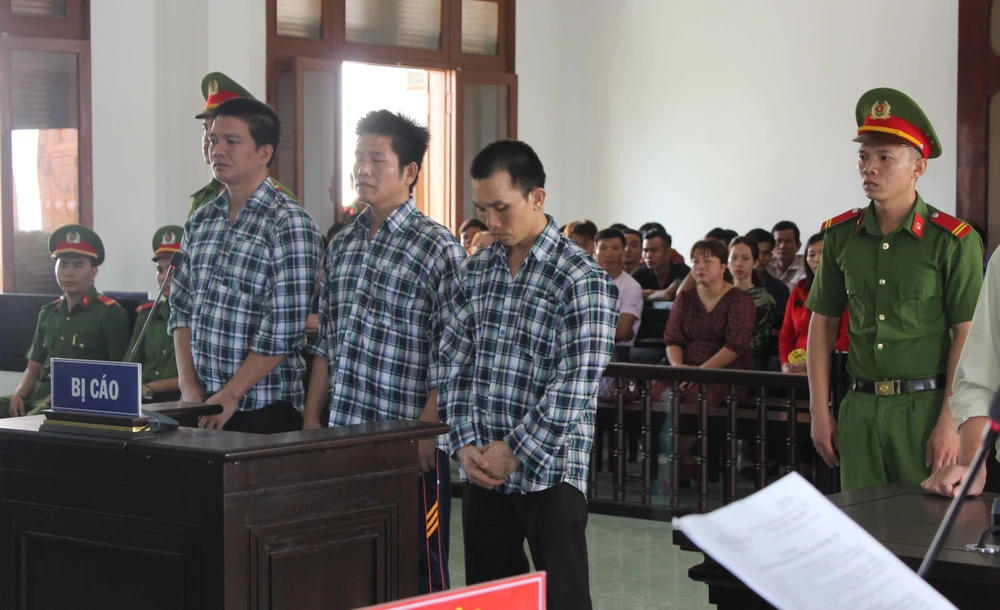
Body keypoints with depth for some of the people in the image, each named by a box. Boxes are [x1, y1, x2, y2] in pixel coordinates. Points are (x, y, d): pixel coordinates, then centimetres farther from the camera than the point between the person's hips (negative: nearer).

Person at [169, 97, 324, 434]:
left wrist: (229, 396, -14)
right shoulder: (200, 221, 11)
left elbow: (284, 332, -16)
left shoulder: (290, 225, -11)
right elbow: (181, 308, 13)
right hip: (201, 406, 6)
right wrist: (188, 384, 0)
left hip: (264, 409, -6)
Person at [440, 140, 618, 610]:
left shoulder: (582, 280, -10)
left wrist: (512, 451, -14)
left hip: (549, 471, -6)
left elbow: (575, 386, -16)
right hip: (483, 471, 6)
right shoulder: (475, 271, 10)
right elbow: (455, 364, 9)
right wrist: (465, 443, -3)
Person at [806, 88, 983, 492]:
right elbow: (822, 324, 11)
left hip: (926, 407, -4)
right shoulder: (840, 234, 7)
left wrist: (950, 423, -13)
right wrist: (819, 411, 7)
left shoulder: (953, 240, -5)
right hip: (859, 408, 4)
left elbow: (966, 336, -8)